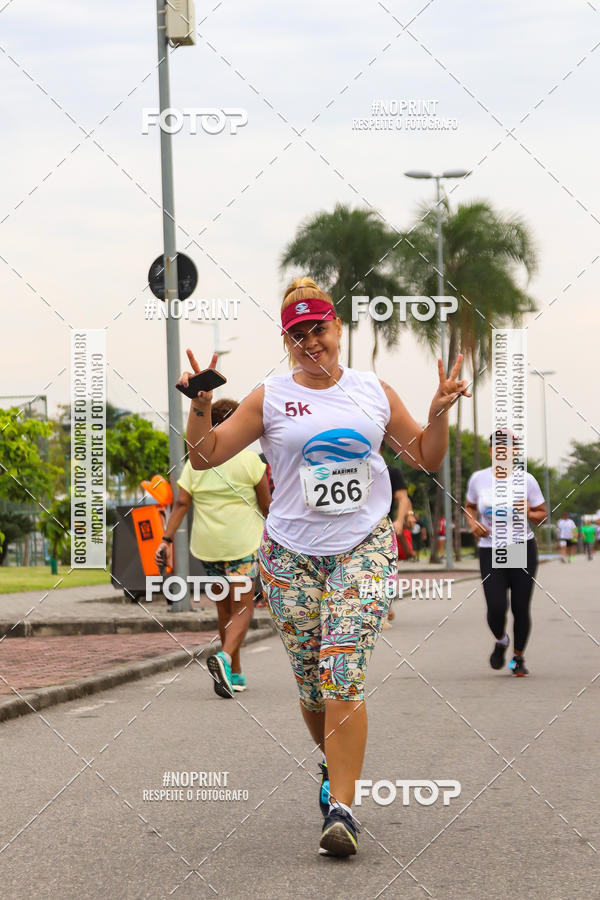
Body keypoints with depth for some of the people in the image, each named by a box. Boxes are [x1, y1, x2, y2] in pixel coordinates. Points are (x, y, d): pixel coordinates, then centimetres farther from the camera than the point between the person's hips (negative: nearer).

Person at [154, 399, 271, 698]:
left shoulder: (195, 463, 3)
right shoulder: (249, 460, -5)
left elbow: (181, 503, -4)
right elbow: (266, 504, 0)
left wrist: (167, 539, -5)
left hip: (207, 546, 4)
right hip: (241, 543, -4)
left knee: (223, 607, 16)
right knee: (242, 607, 0)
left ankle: (235, 674, 23)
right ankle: (225, 657, -27)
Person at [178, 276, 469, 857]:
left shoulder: (374, 391, 8)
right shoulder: (270, 399, 3)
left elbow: (427, 459, 16)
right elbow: (204, 456, 1)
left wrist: (439, 412, -1)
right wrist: (200, 406, -15)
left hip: (364, 547, -1)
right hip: (291, 553, 1)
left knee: (342, 676, -15)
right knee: (311, 683, 5)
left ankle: (341, 809, -17)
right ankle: (333, 764, 35)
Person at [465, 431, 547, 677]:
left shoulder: (526, 480, -3)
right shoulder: (479, 479, 1)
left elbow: (542, 514, 6)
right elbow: (470, 506, 18)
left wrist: (527, 514, -15)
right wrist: (473, 523, -2)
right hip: (490, 551, 0)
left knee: (521, 608, 0)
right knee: (496, 608, -11)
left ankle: (518, 657, 23)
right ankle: (500, 641, 24)